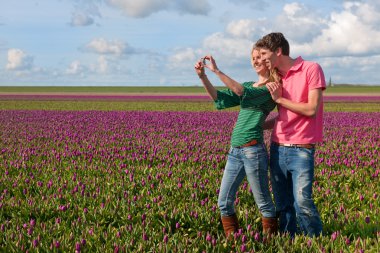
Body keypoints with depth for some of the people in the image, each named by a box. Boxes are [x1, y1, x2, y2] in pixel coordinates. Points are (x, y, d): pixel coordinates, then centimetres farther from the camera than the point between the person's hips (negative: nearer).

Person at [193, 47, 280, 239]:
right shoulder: (249, 86, 17)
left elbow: (243, 92, -21)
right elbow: (220, 99, 8)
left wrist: (216, 71, -24)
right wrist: (202, 76, -4)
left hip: (253, 150, -8)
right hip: (235, 151, 8)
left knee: (264, 203, 3)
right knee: (224, 202, 10)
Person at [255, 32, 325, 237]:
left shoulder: (311, 69, -5)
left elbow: (311, 110, -12)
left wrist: (280, 99, -8)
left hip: (301, 149, -6)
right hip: (277, 148, 6)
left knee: (302, 202, -15)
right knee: (283, 205, 7)